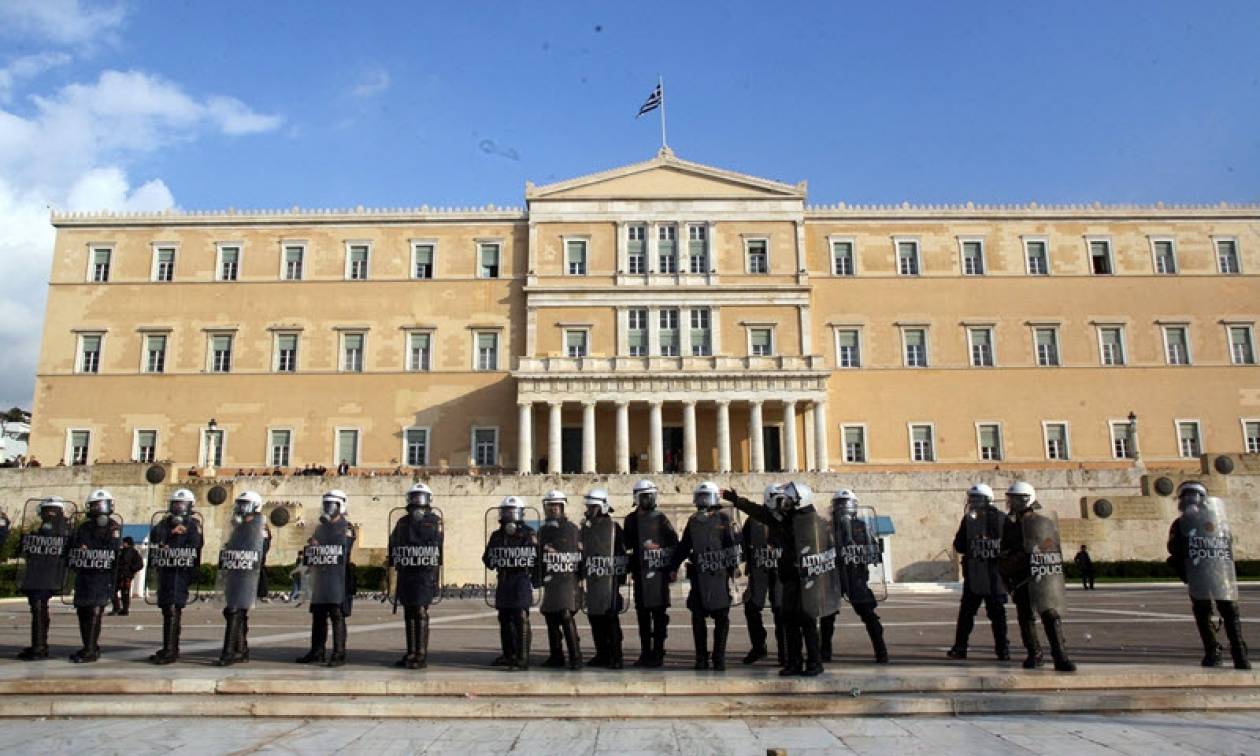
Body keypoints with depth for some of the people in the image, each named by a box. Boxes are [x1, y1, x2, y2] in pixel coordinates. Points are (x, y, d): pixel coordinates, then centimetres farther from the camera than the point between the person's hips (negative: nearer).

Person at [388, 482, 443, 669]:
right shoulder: (402, 522, 13)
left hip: (425, 574, -5)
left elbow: (439, 546, -6)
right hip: (405, 575, 5)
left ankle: (422, 655, -3)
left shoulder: (435, 521, 0)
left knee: (421, 613, -7)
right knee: (409, 614, 10)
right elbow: (393, 545, 16)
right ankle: (411, 653, 18)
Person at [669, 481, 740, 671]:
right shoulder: (693, 521, 12)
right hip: (698, 575, 4)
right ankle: (701, 658, 15)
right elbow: (683, 547, 17)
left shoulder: (724, 519, 0)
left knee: (721, 617, 1)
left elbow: (732, 543, -4)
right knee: (698, 617, 6)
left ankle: (719, 658, 10)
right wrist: (674, 566, 16)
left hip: (719, 574, -4)